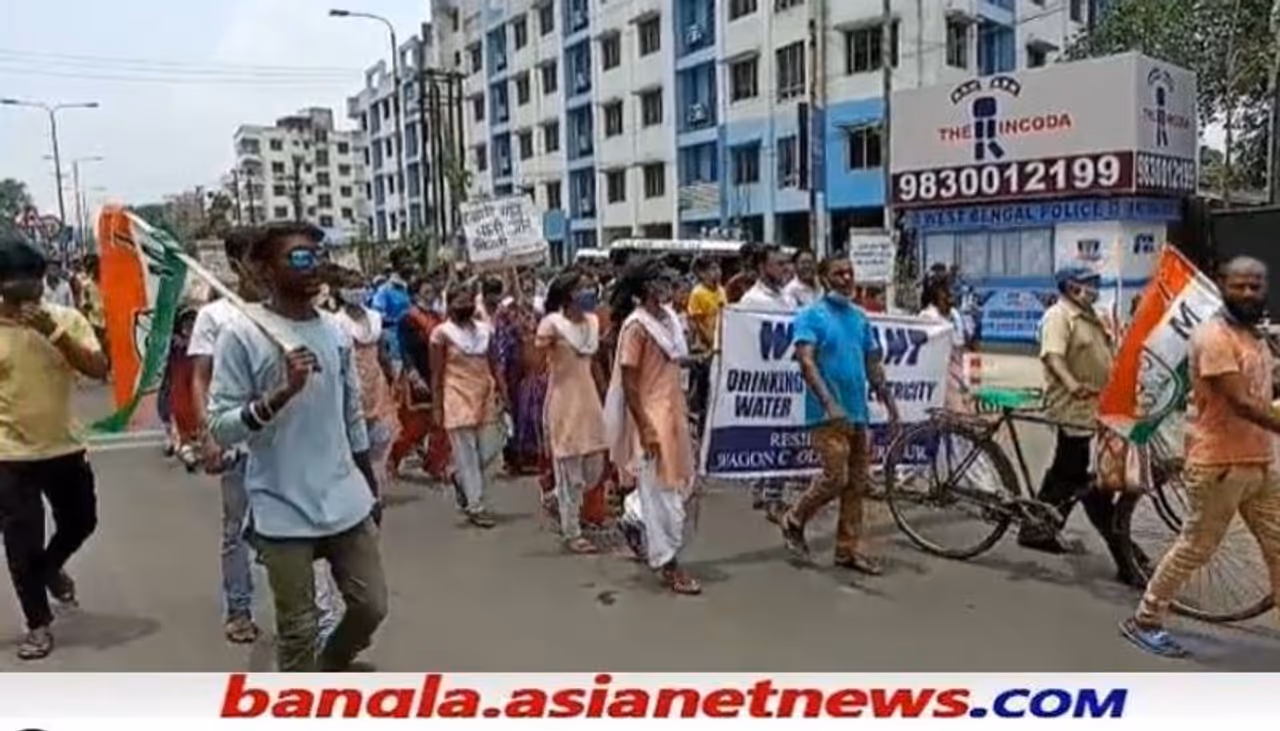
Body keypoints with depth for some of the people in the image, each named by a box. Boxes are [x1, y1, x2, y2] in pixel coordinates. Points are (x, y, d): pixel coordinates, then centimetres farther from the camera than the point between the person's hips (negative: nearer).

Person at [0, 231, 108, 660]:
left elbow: (99, 370, -15)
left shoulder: (66, 319, -4)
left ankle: (50, 568, 51)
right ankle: (38, 624, 22)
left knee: (80, 523, 19)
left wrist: (54, 332, -23)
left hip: (65, 448, 3)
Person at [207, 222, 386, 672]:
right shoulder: (241, 335, -9)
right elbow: (221, 428, -12)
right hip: (284, 512, -5)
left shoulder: (337, 332, 7)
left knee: (371, 606, 11)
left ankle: (328, 674, 39)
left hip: (347, 503, 5)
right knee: (299, 629, 5)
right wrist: (284, 391, -25)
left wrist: (371, 488, 18)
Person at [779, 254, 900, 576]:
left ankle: (848, 549, 18)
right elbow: (806, 362, -17)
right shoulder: (811, 315, -5)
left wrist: (891, 405, 14)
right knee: (836, 478, -10)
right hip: (829, 414, -6)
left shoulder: (860, 317, 14)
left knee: (858, 483, 8)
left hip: (859, 413, 7)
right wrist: (830, 403, -27)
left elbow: (873, 365, 18)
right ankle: (794, 520, 13)